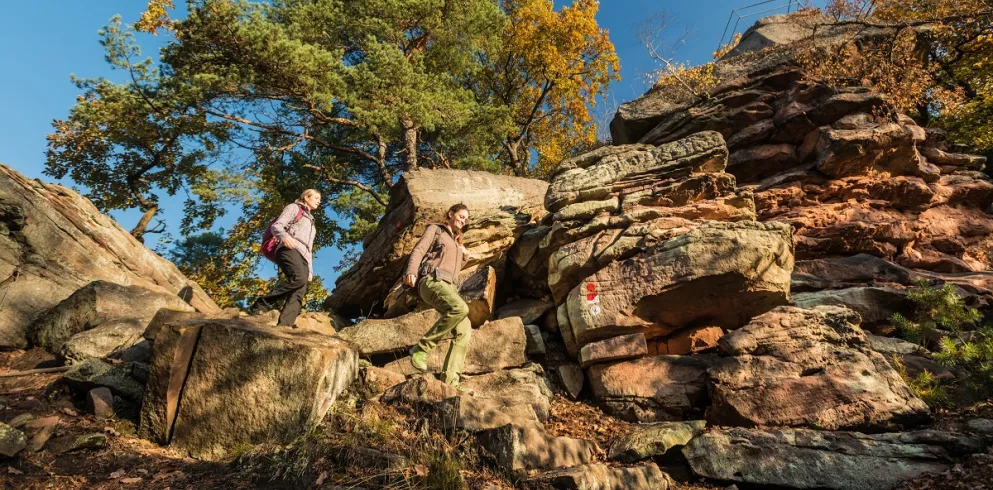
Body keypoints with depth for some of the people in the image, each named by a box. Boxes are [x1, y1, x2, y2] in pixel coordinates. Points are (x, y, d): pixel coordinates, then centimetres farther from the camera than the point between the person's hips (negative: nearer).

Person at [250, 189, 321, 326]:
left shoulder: (311, 221, 37)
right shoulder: (294, 208, 16)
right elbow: (276, 226, 0)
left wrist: (310, 270, 22)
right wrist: (284, 236, -23)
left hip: (303, 257, 7)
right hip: (290, 249, -7)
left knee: (298, 294, -15)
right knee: (298, 278, -35)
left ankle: (283, 326, -29)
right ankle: (260, 305, -29)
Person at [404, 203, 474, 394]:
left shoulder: (456, 241, 32)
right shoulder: (434, 229, 12)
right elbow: (418, 251, -3)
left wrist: (464, 256, 16)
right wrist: (411, 272, -22)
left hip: (448, 285, 7)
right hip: (432, 280, -7)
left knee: (464, 330, -13)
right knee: (460, 308, -35)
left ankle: (450, 380, -16)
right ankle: (421, 348, -26)